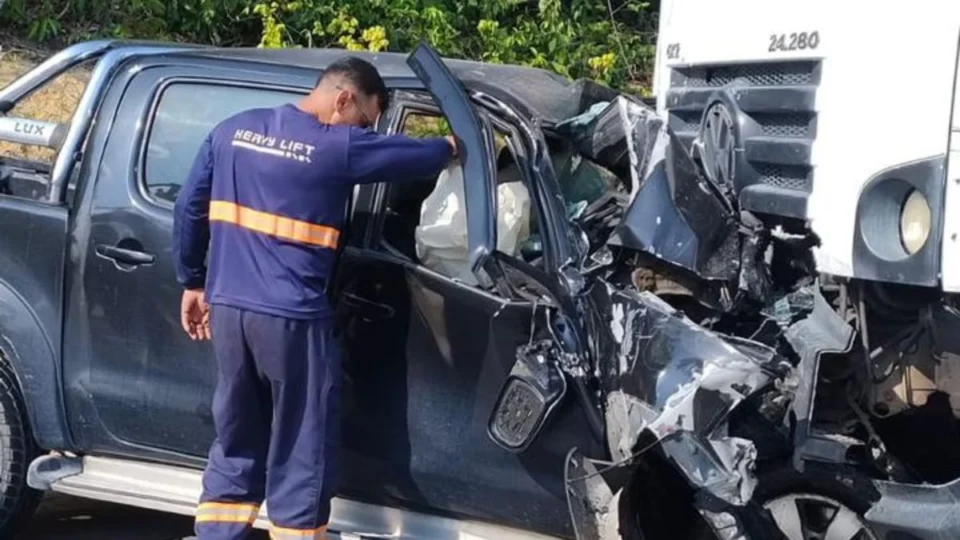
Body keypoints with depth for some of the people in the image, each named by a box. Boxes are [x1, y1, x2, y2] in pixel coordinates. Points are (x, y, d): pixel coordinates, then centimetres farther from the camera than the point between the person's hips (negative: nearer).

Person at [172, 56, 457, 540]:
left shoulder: (233, 131, 9)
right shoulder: (337, 146, -9)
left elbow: (189, 208, 13)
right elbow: (420, 156, 0)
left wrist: (193, 283, 22)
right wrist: (454, 147, 22)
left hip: (228, 308, 6)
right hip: (292, 319, -6)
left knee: (235, 452, 17)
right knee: (301, 462, 4)